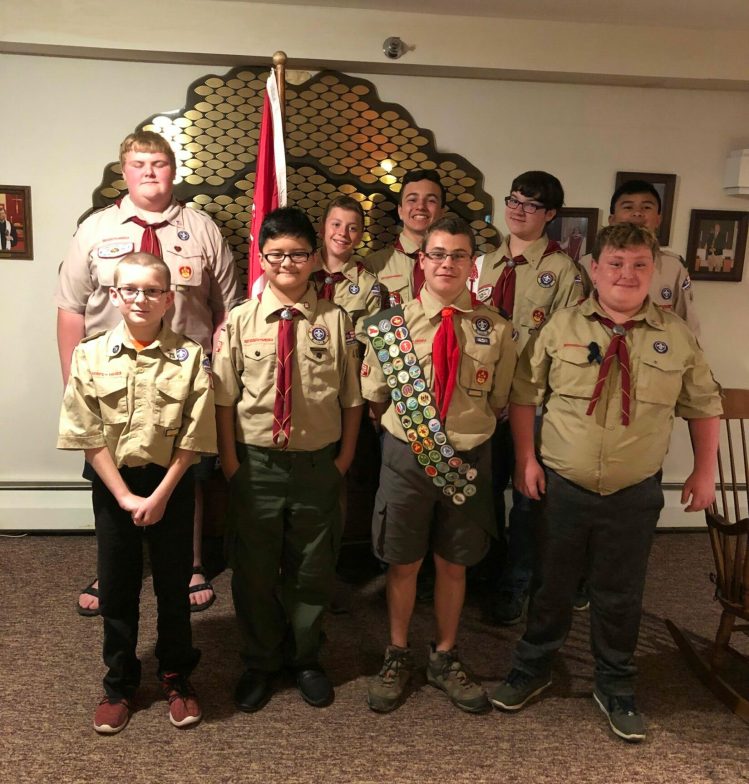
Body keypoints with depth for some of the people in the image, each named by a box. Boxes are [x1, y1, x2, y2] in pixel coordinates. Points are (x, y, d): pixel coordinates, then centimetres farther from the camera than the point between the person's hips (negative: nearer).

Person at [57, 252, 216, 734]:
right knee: (116, 590, 13)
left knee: (174, 586, 12)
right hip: (113, 485, 1)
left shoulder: (190, 356, -8)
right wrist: (125, 496, -11)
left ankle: (176, 676, 33)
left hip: (171, 484, -1)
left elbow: (193, 437, -8)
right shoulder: (91, 355, -5)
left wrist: (161, 495, -12)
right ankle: (120, 684, 33)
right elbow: (89, 435, -6)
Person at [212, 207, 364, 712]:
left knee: (313, 570, 15)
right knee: (254, 569, 14)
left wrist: (345, 457, 0)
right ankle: (260, 663, 37)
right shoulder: (240, 321, -3)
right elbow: (224, 398, -1)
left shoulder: (335, 321, -3)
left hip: (318, 462, 0)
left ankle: (305, 659, 39)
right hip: (256, 462, 0)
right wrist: (230, 460, -3)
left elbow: (353, 396, 1)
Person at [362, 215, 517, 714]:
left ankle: (445, 658, 38)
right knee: (403, 563, 13)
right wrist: (405, 428, 2)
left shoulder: (496, 330, -2)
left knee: (454, 563, 16)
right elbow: (375, 397, 4)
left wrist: (470, 431, 3)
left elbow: (498, 402, 7)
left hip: (468, 460, 1)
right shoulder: (393, 324, -4)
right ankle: (398, 656, 36)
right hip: (406, 458, -1)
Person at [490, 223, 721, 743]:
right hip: (563, 487, -1)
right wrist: (526, 457, -5)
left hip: (636, 494, 1)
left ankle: (616, 689, 39)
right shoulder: (561, 327, -6)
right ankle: (532, 670, 39)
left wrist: (705, 471, 4)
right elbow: (523, 394, 0)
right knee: (552, 586, 15)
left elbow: (704, 406, 8)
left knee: (621, 596, 16)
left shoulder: (678, 337, -2)